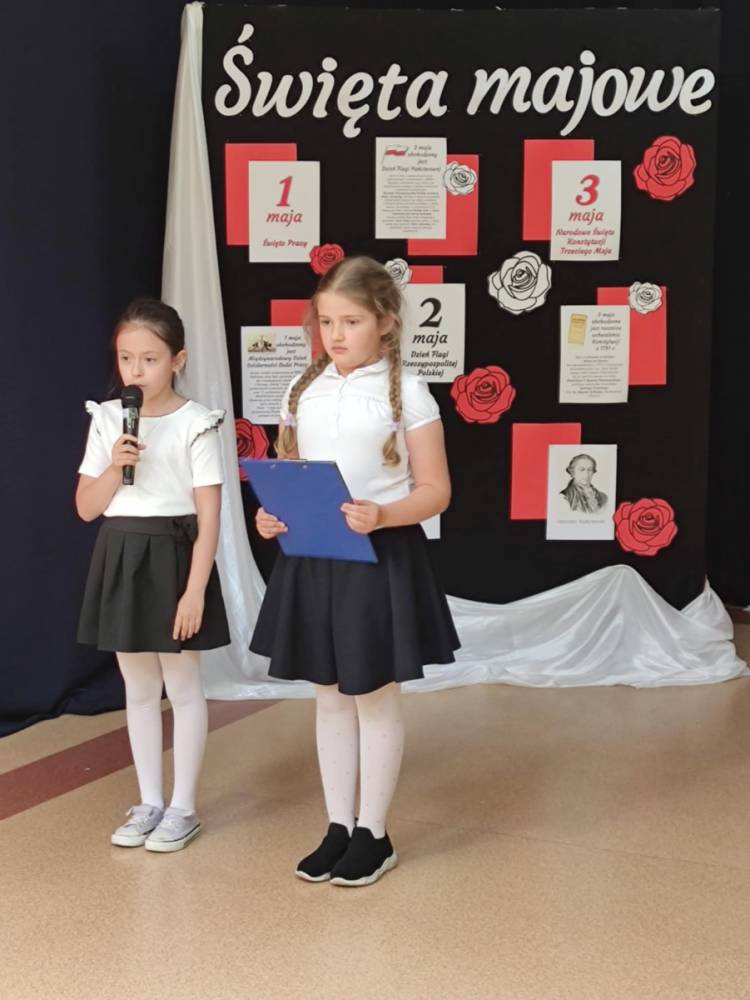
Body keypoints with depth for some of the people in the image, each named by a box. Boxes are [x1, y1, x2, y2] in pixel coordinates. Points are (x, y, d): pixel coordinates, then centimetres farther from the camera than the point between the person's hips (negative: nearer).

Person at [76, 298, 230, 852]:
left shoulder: (196, 424, -10)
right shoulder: (108, 420, 3)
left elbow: (209, 518, -12)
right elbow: (86, 508, 5)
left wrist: (195, 590, -17)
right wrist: (115, 466, -13)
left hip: (173, 557, -5)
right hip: (121, 559, 5)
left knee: (182, 686, 6)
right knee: (139, 688, 13)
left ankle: (183, 807, 19)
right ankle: (150, 802, 26)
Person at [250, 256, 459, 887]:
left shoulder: (406, 392, -8)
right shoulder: (303, 390, 6)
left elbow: (435, 490, -8)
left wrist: (382, 516, -25)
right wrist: (272, 515, -6)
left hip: (381, 557, -5)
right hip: (311, 558, 5)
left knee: (376, 697, 8)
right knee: (330, 695, 13)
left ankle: (373, 834, 22)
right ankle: (338, 827, 27)